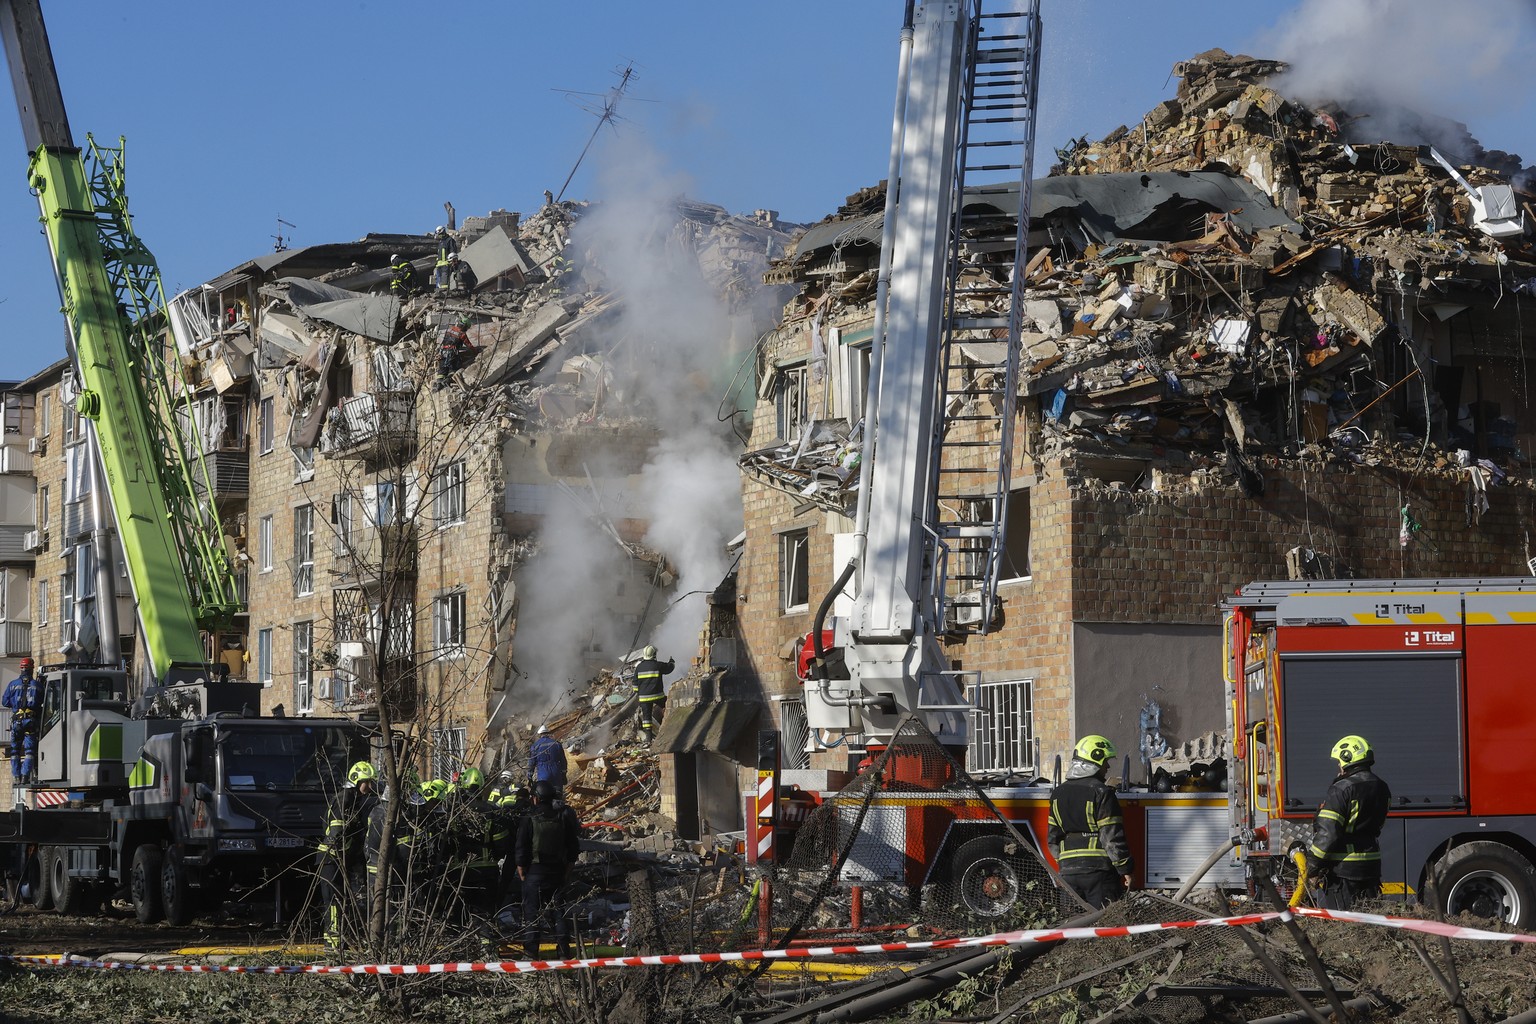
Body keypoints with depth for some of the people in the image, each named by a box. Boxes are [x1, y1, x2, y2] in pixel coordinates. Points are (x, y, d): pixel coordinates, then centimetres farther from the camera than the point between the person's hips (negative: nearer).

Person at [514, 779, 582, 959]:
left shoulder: (529, 821, -11)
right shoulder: (563, 819, 2)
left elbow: (521, 851, -9)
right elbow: (574, 849, 6)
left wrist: (521, 872, 2)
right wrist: (568, 870, 13)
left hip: (535, 871, -4)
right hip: (558, 873, 4)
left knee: (532, 912, 1)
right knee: (560, 912, 9)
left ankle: (530, 953, -1)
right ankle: (564, 953, 8)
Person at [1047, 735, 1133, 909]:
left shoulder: (1058, 793, 11)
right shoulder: (1102, 793, -9)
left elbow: (1052, 837, 14)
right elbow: (1112, 837, -12)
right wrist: (1124, 869, -6)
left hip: (1068, 870, 6)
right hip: (1098, 869, -6)